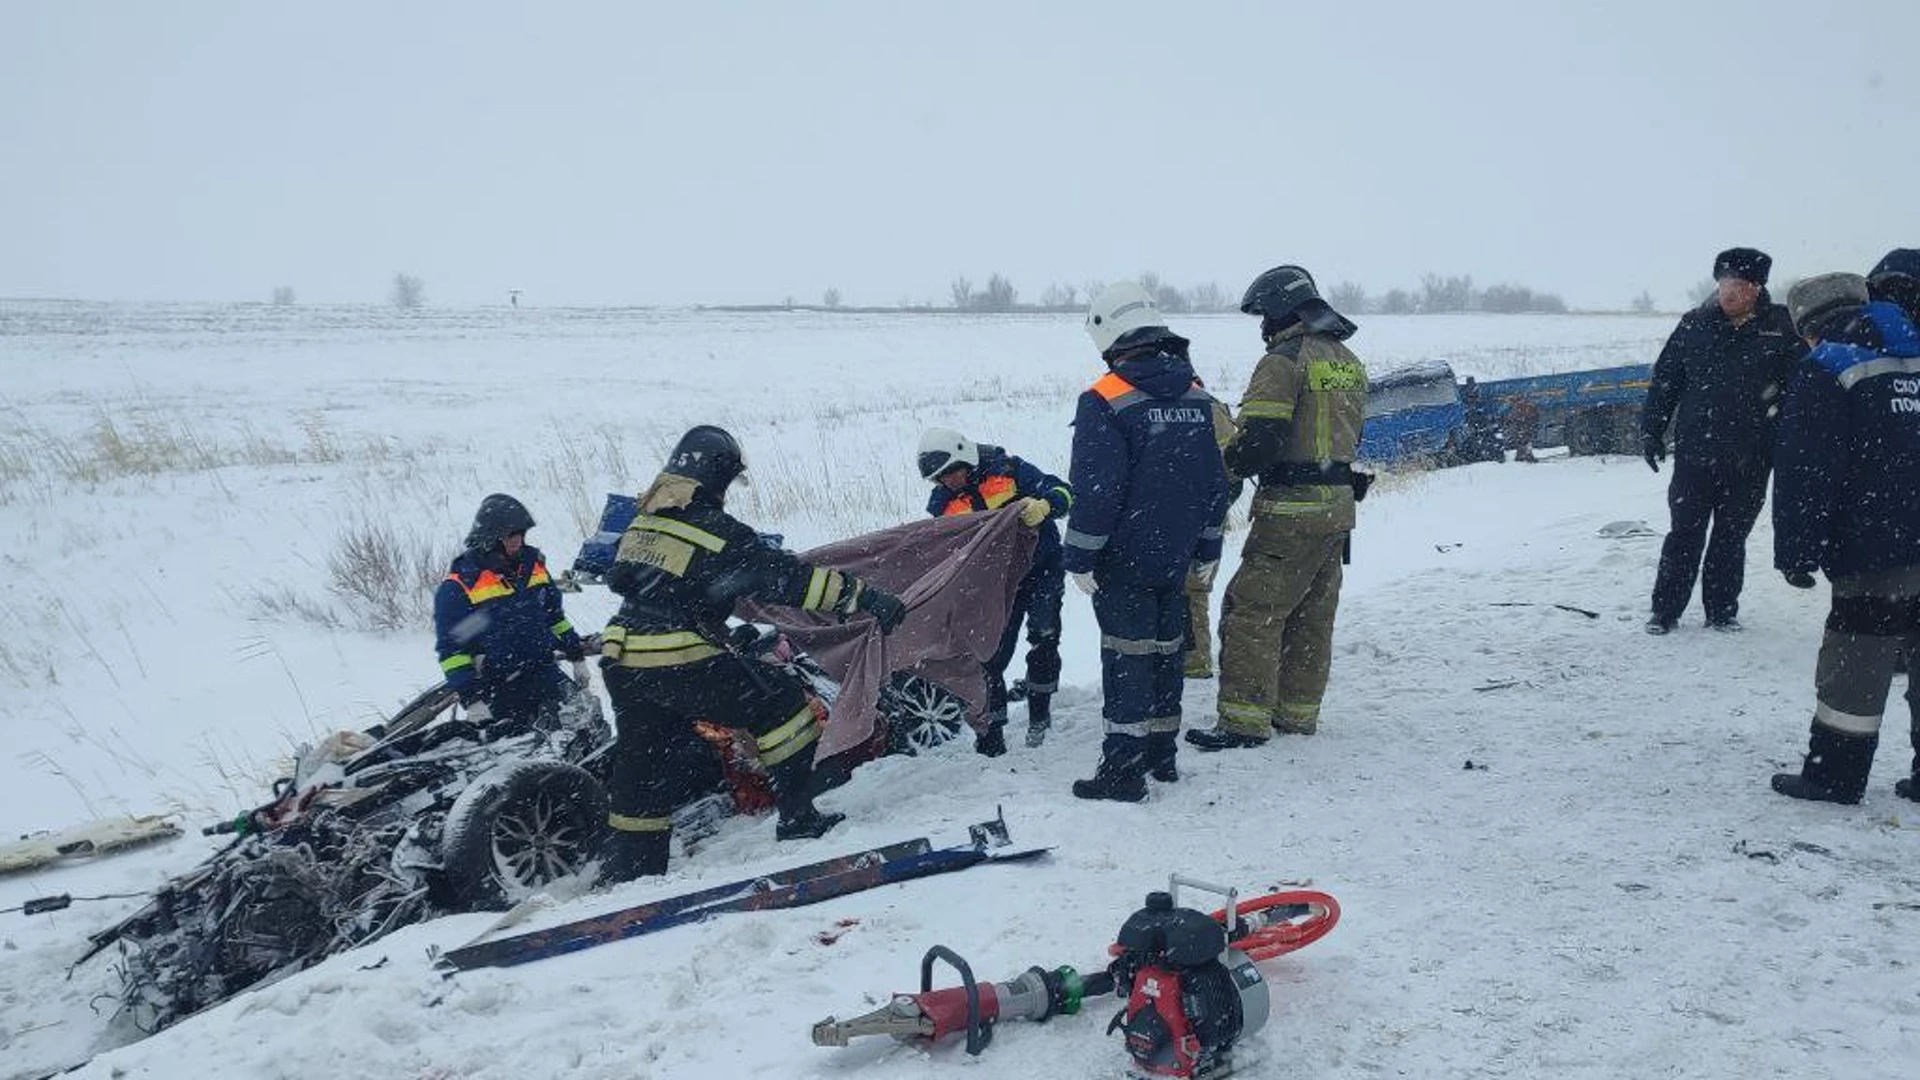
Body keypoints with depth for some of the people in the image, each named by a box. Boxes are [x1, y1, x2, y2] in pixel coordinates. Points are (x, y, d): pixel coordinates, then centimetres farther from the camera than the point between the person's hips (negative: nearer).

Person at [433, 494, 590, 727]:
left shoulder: (533, 563, 8)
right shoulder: (459, 584, -10)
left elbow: (554, 614, 21)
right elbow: (451, 648, -10)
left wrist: (577, 656, 22)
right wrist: (471, 698, -16)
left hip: (545, 672, 5)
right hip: (499, 690, -5)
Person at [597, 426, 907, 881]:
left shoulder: (643, 522, 13)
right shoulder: (718, 533, -8)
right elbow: (788, 578, -11)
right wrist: (863, 596, -8)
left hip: (621, 663, 8)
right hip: (681, 663, -7)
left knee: (642, 765, 19)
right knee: (782, 703, 6)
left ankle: (626, 870, 26)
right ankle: (797, 818, 10)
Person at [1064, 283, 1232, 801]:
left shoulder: (1106, 401, -17)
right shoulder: (1196, 395, 5)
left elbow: (1095, 490, -20)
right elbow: (1215, 479, 11)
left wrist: (1079, 557, -11)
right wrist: (1207, 548, 18)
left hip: (1124, 563, -6)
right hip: (1175, 558, 6)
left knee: (1127, 657, -1)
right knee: (1166, 650, 16)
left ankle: (1124, 768, 3)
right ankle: (1162, 753, 27)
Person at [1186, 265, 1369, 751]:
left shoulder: (1283, 361, -14)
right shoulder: (1349, 362, 14)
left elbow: (1258, 443, -20)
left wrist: (1223, 468, -4)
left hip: (1292, 510, -9)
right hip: (1339, 508, 9)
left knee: (1251, 611, -4)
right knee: (1312, 615, 15)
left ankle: (1246, 719, -4)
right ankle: (1297, 712, 24)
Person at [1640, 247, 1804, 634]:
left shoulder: (1782, 328, -2)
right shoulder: (1695, 325, 0)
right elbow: (1664, 381, 5)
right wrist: (1651, 431, 1)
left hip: (1749, 460, 0)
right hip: (1695, 453, 0)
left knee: (1731, 538, 12)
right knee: (1685, 536, 4)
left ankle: (1722, 610, 23)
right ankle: (1665, 609, 13)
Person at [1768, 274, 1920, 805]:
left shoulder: (1825, 369, -5)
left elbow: (1804, 474, -12)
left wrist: (1797, 554, -7)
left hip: (1875, 558, -6)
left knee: (1854, 664, 1)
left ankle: (1835, 775, 8)